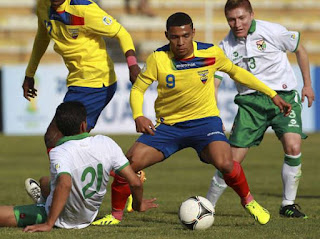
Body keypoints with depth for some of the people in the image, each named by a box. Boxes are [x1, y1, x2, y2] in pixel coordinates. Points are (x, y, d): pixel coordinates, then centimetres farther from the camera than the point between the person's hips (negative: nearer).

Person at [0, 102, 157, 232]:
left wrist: (48, 224, -43)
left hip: (62, 220, -7)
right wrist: (138, 204, 8)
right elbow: (135, 182, -13)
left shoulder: (59, 153, -29)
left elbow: (64, 185, -47)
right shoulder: (106, 144, -14)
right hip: (89, 217, 7)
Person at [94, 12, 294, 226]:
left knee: (224, 163, -30)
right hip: (168, 125, 1)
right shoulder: (158, 58, -10)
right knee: (129, 163, -16)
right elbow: (137, 89, 0)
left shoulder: (211, 53, -8)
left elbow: (235, 72, 10)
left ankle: (248, 200, 0)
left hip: (205, 120, -1)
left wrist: (272, 94, 13)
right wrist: (138, 116, -20)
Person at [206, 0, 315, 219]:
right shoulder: (226, 47, -1)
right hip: (250, 100, 1)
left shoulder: (272, 31, -8)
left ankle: (288, 204, -6)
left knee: (293, 147, -22)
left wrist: (308, 85, 9)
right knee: (233, 158, -6)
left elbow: (300, 50, 8)